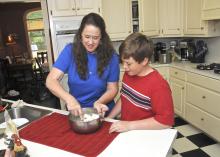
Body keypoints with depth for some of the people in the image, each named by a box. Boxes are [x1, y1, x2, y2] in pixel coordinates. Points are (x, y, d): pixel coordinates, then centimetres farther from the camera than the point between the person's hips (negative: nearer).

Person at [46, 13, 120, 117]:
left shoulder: (111, 56, -9)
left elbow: (112, 89, -2)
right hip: (75, 111, 1)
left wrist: (99, 102, -21)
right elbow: (51, 80, -13)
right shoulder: (70, 50, -8)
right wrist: (69, 98, -29)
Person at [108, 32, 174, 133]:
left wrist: (130, 125, -21)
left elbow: (166, 121, -21)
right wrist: (108, 119, 5)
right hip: (125, 131, 6)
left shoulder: (158, 85, -21)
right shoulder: (128, 74, 1)